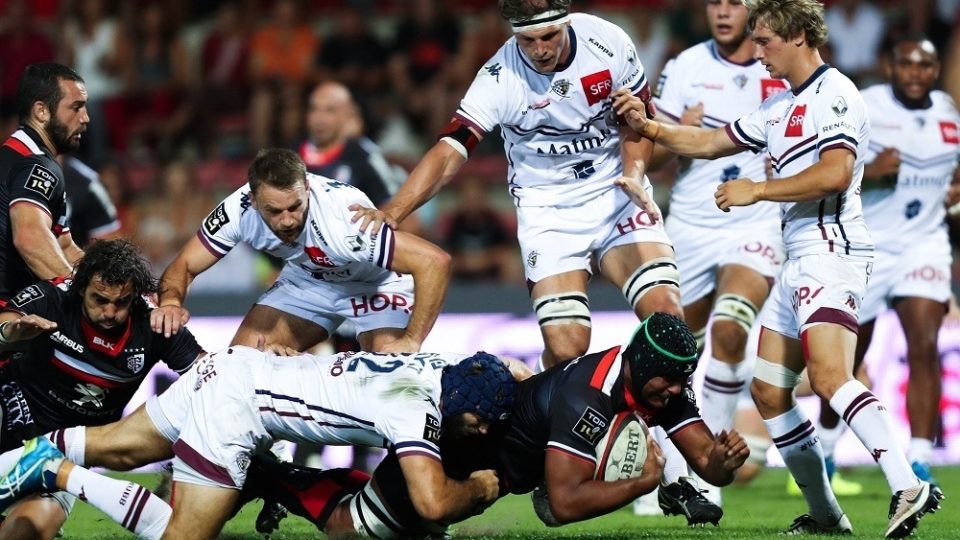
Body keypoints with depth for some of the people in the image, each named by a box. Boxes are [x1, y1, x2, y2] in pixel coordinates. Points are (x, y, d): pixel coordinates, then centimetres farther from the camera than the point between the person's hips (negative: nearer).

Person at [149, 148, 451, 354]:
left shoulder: (346, 218, -41)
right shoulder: (240, 209, -28)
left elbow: (434, 261, -40)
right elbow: (185, 265, -16)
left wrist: (410, 341, -41)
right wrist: (170, 303, -38)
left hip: (374, 284, -4)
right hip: (307, 279, 4)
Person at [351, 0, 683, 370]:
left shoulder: (607, 41, -12)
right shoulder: (499, 78, -18)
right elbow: (450, 150, -21)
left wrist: (634, 173, -14)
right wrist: (392, 212, -34)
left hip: (616, 192, 2)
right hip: (547, 211, -2)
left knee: (665, 312, -18)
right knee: (566, 348, -16)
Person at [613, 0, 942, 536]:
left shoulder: (834, 94, -8)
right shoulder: (779, 107, 21)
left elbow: (835, 173, -21)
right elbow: (711, 143, 30)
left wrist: (758, 190, -14)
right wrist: (649, 126, 17)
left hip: (832, 253, -11)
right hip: (800, 262, 11)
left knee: (830, 376, -27)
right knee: (769, 391, 8)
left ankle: (909, 488, -36)